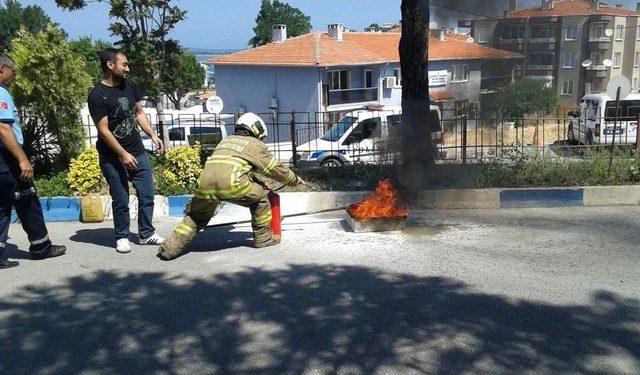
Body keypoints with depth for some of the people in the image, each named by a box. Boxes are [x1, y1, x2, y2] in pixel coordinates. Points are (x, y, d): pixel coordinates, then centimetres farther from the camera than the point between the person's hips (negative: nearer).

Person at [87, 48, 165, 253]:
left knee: (147, 195, 7)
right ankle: (122, 237, 18)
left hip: (137, 151, 6)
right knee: (121, 200, 1)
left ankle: (147, 233, 21)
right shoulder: (97, 95, -14)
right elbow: (104, 130, -16)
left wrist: (153, 135, 3)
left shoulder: (129, 86, 5)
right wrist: (123, 155, -19)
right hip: (113, 157, -6)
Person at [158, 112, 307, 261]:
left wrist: (260, 183, 49)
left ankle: (170, 248, 11)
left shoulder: (226, 140, 37)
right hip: (231, 183, -5)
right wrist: (295, 180, 42)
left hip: (205, 182, 5)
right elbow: (275, 168, 26)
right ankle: (263, 237, 23)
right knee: (259, 198, 19)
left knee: (196, 215, 21)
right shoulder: (256, 145, 20)